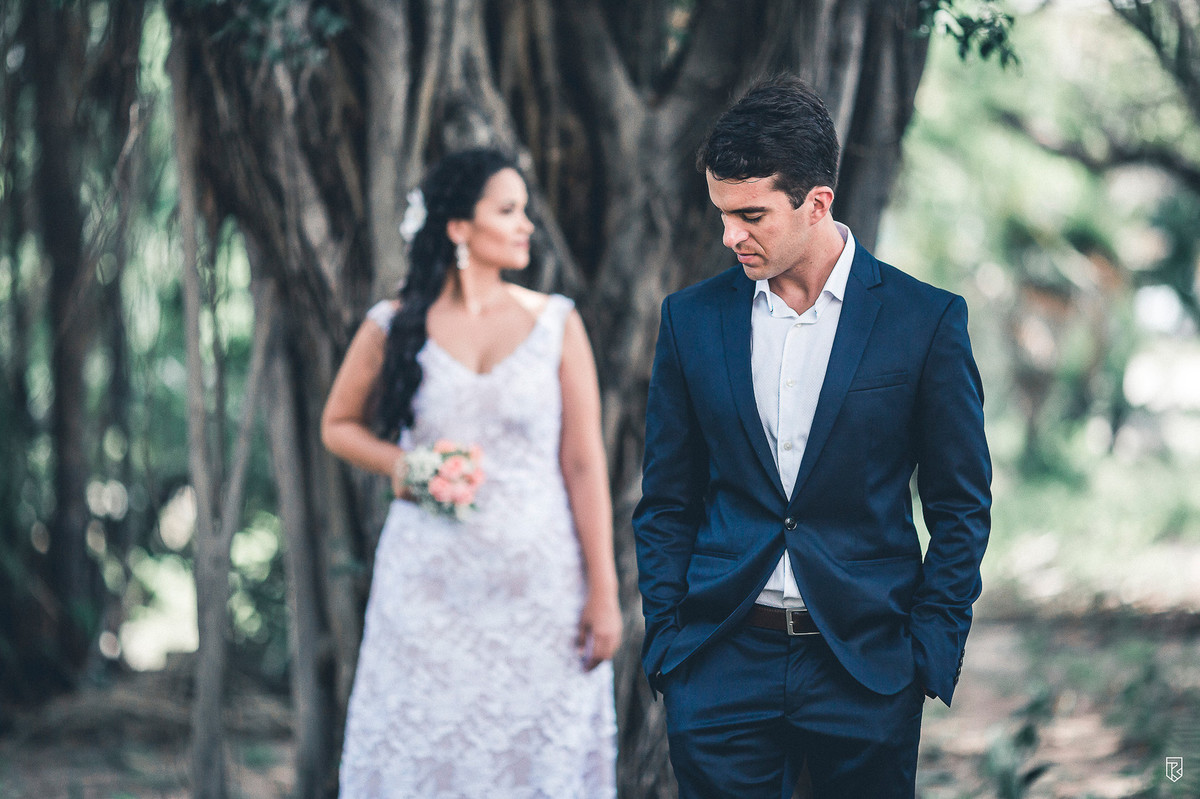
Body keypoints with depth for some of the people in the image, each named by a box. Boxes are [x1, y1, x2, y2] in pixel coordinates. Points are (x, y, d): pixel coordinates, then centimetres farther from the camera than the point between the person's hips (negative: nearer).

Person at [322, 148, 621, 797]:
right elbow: (338, 425, 15)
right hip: (431, 584, 0)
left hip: (540, 580, 0)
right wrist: (400, 464, -5)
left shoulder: (555, 323, 1)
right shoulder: (395, 327, 1)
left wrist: (604, 592, -4)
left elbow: (584, 462, -1)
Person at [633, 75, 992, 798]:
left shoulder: (925, 319, -2)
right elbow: (666, 503, 10)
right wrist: (666, 645, 2)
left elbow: (961, 506, 2)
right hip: (722, 667, 2)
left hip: (865, 666, -1)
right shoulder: (692, 318, 5)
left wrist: (930, 654, -4)